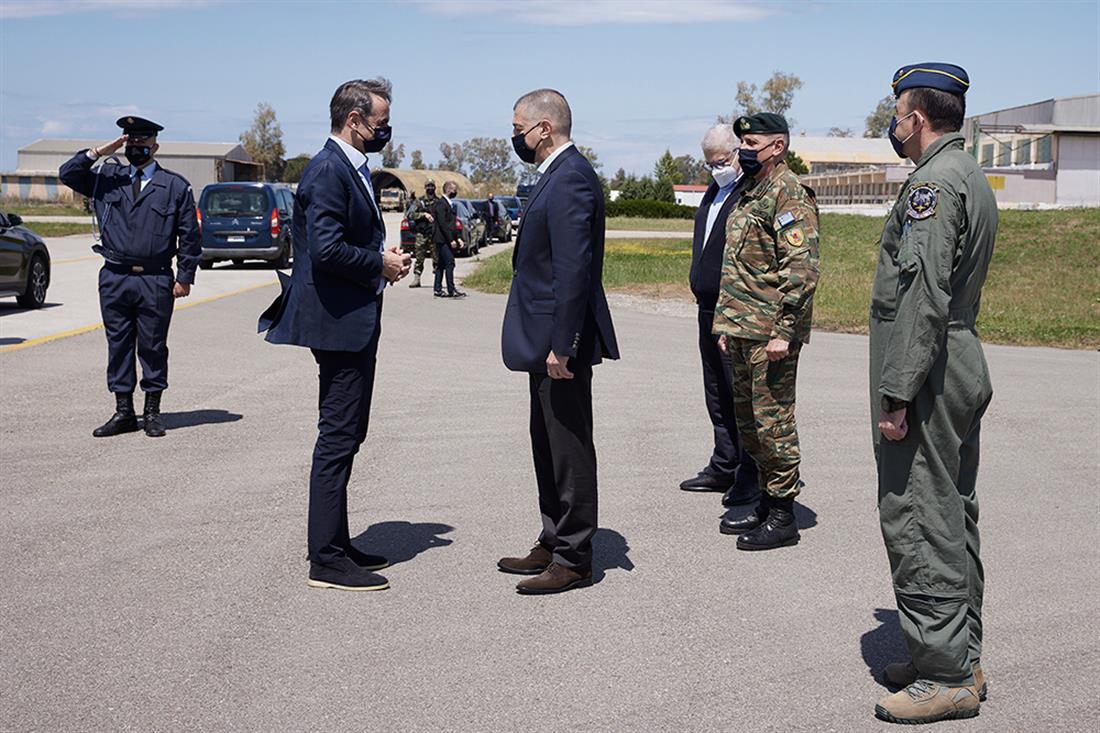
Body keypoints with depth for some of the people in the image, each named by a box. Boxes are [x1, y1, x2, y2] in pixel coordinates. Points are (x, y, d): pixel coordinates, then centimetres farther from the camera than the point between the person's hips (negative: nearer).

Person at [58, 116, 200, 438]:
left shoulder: (175, 185, 4)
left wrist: (185, 277, -2)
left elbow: (189, 235, 3)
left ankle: (152, 412, 14)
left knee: (153, 347, 4)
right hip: (114, 278, 3)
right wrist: (99, 152, -3)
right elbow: (67, 174, 6)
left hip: (156, 281, -3)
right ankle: (123, 413, 15)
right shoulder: (107, 177, 12)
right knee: (118, 345, 7)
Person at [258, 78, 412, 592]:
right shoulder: (328, 171, -16)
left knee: (346, 435, 15)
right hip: (338, 323, -11)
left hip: (354, 323, 11)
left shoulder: (351, 168, 17)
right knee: (337, 438, -6)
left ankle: (336, 544, 26)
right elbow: (326, 249, -25)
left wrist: (384, 258, 9)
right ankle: (326, 560, 2)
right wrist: (381, 265, -13)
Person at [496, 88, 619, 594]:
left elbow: (573, 268, -24)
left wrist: (561, 344, -24)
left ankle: (573, 558, 10)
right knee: (548, 444, 18)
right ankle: (553, 543, 30)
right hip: (546, 335, 11)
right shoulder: (558, 174, 15)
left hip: (561, 340, -11)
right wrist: (550, 341, 18)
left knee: (569, 448, -1)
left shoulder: (570, 179, -17)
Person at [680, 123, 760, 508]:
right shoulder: (714, 190, 16)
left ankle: (750, 476, 6)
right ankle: (724, 468, 28)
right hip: (709, 309, 10)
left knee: (741, 394, -4)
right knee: (717, 394, 17)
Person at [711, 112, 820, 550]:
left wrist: (783, 332, -22)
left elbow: (801, 269, -19)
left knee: (773, 421, -3)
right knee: (747, 420, 15)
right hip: (743, 330, 10)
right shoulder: (748, 193, 18)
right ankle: (766, 502, 27)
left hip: (770, 333, -10)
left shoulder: (789, 194, -12)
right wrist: (727, 325, 19)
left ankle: (782, 516, 6)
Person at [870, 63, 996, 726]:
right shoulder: (971, 176, 17)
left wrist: (894, 395, -22)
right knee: (952, 517, 15)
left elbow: (923, 298, -24)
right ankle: (962, 659, 25)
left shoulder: (934, 183, -16)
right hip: (964, 369, 11)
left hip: (926, 378, -11)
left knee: (917, 522, -5)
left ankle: (945, 677, 2)